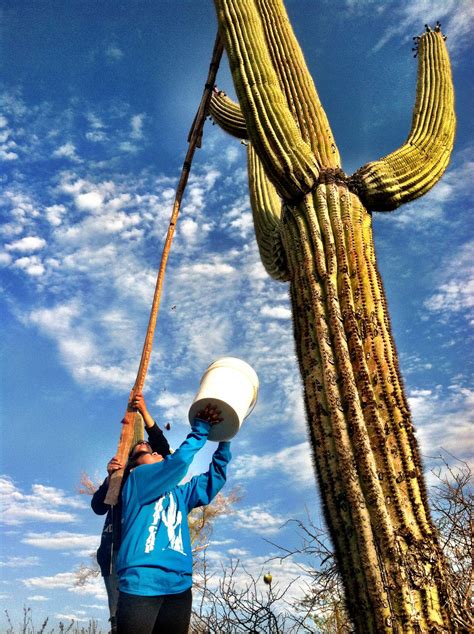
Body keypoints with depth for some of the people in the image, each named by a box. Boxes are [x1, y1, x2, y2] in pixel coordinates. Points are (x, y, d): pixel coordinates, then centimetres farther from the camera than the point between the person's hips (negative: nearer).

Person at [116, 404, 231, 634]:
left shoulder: (178, 494, 21)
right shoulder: (136, 480, 2)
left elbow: (214, 478, 21)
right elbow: (177, 462, -13)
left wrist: (223, 442, 11)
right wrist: (199, 432, -4)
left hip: (179, 588, 7)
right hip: (141, 585, -6)